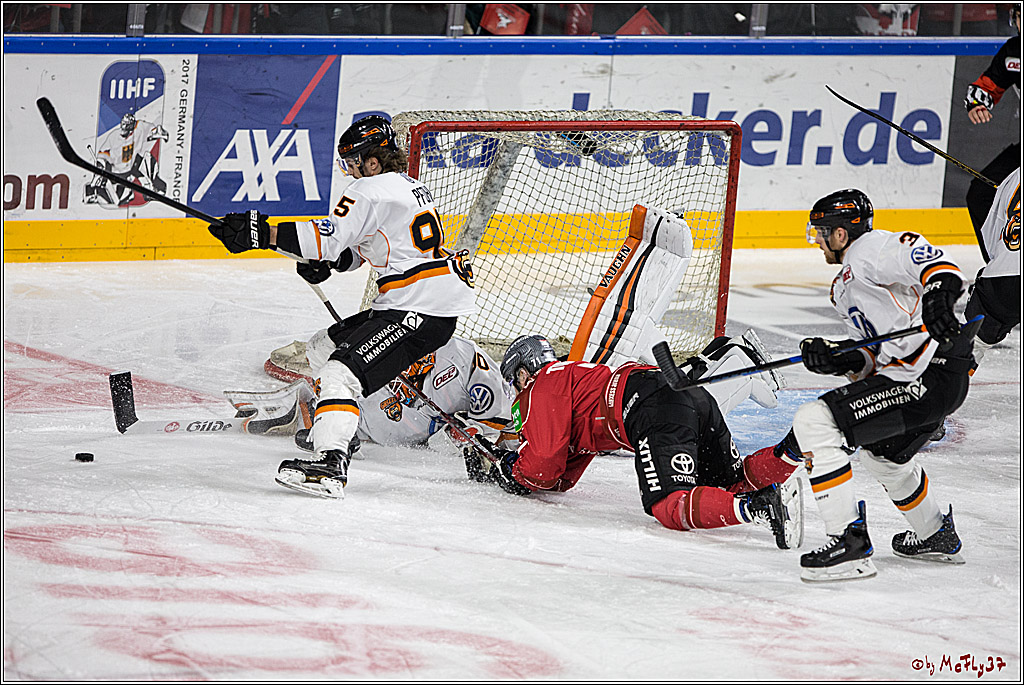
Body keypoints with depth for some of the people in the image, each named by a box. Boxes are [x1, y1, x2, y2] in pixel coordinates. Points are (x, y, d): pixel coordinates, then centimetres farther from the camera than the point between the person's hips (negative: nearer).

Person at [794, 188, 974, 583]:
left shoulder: (873, 248, -7)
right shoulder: (843, 289, 24)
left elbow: (935, 263, -23)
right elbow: (875, 357, 20)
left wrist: (938, 297, -43)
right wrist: (834, 360, 2)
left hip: (933, 372, -12)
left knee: (814, 421, -18)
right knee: (884, 452, 37)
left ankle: (849, 545, -20)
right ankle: (936, 538, 55)